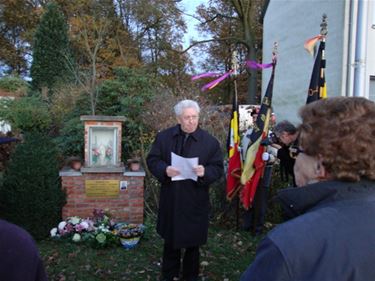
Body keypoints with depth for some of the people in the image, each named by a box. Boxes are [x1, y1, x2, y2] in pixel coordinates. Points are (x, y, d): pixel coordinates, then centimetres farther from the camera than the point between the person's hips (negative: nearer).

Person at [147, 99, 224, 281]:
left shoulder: (210, 141, -7)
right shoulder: (164, 137, -1)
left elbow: (218, 168, -4)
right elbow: (152, 160, 0)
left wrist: (205, 172, -25)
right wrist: (164, 170, -20)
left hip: (195, 202, -2)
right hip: (170, 200, 2)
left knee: (193, 242, 13)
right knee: (170, 240, 19)